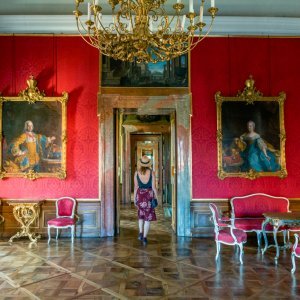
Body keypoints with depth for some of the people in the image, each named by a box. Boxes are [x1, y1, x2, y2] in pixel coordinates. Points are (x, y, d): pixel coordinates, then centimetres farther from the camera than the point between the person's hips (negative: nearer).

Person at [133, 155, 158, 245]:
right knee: (148, 217, 6)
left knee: (141, 214, 24)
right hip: (149, 195, -2)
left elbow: (136, 187, -1)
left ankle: (141, 233, 15)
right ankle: (144, 238, 5)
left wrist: (134, 198, 7)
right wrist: (156, 198, 3)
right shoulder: (152, 172, -7)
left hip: (140, 195, 2)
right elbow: (153, 187, -7)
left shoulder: (137, 173, -3)